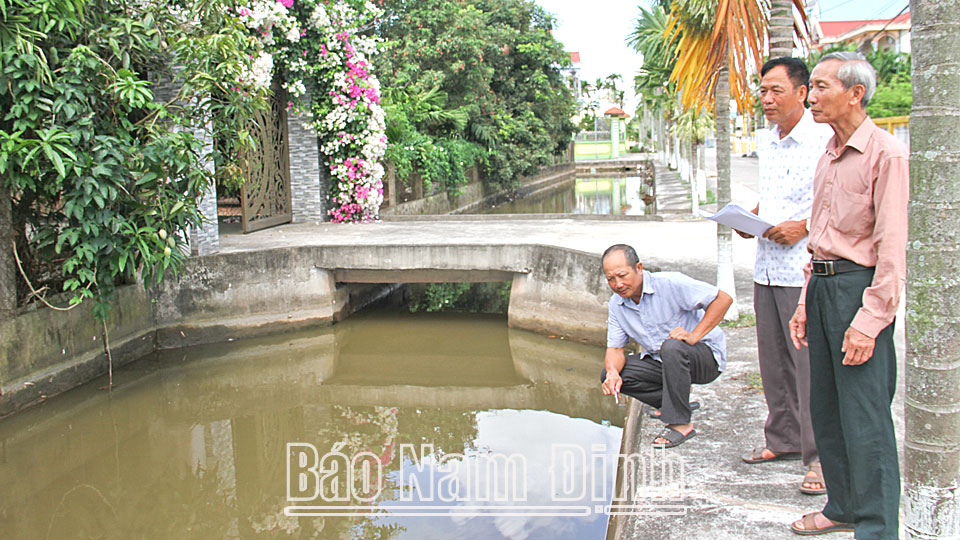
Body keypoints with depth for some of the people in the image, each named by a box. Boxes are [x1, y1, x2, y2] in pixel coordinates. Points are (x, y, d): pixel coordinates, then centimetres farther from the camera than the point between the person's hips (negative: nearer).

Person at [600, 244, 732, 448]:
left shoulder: (670, 284, -21)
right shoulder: (616, 304, -2)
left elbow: (723, 299, -20)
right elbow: (615, 349, -2)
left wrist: (694, 336, -26)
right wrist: (612, 372, -25)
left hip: (706, 355, -6)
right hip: (660, 360, 7)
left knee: (672, 347, -39)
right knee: (608, 374, -9)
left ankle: (680, 423, -26)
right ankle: (675, 401, 4)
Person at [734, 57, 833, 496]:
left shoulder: (824, 139, -10)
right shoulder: (767, 144, 16)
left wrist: (804, 226, -19)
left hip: (805, 269, -8)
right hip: (766, 267, 8)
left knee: (811, 362, -6)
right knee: (774, 360, 13)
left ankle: (822, 456, 2)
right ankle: (783, 439, 26)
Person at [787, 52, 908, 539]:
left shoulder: (886, 154, -12)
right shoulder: (828, 156, 15)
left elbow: (893, 248, -16)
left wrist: (869, 320, -19)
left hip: (860, 285, -9)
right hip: (821, 284, 9)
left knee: (864, 417, -4)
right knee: (825, 409, 14)